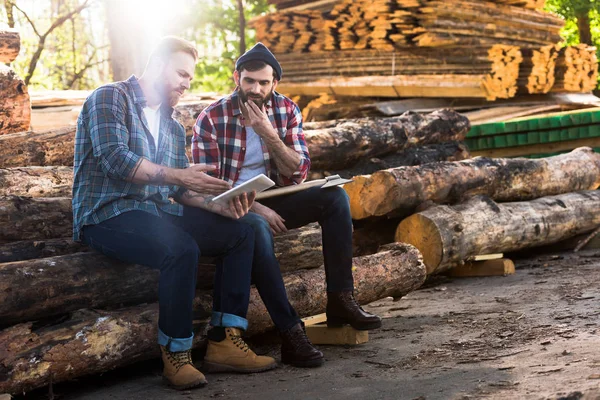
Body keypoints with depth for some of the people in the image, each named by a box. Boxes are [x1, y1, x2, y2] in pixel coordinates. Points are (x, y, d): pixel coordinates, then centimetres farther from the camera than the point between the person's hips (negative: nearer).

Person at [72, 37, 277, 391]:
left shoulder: (174, 128, 22)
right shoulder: (110, 98, -2)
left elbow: (181, 190, 15)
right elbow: (114, 159, -18)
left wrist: (220, 205, -4)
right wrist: (178, 176, -23)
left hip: (157, 213, 8)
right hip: (107, 214, -8)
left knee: (240, 232, -6)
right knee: (182, 249, -34)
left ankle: (225, 341, -10)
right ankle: (177, 356, -22)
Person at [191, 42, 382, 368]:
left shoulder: (287, 111, 2)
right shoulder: (211, 119, -10)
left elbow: (298, 172, -4)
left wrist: (269, 134, -20)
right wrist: (255, 208, -24)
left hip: (272, 200, 5)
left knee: (334, 196, -16)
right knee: (257, 228, -39)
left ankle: (340, 301, -16)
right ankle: (291, 333, -39)